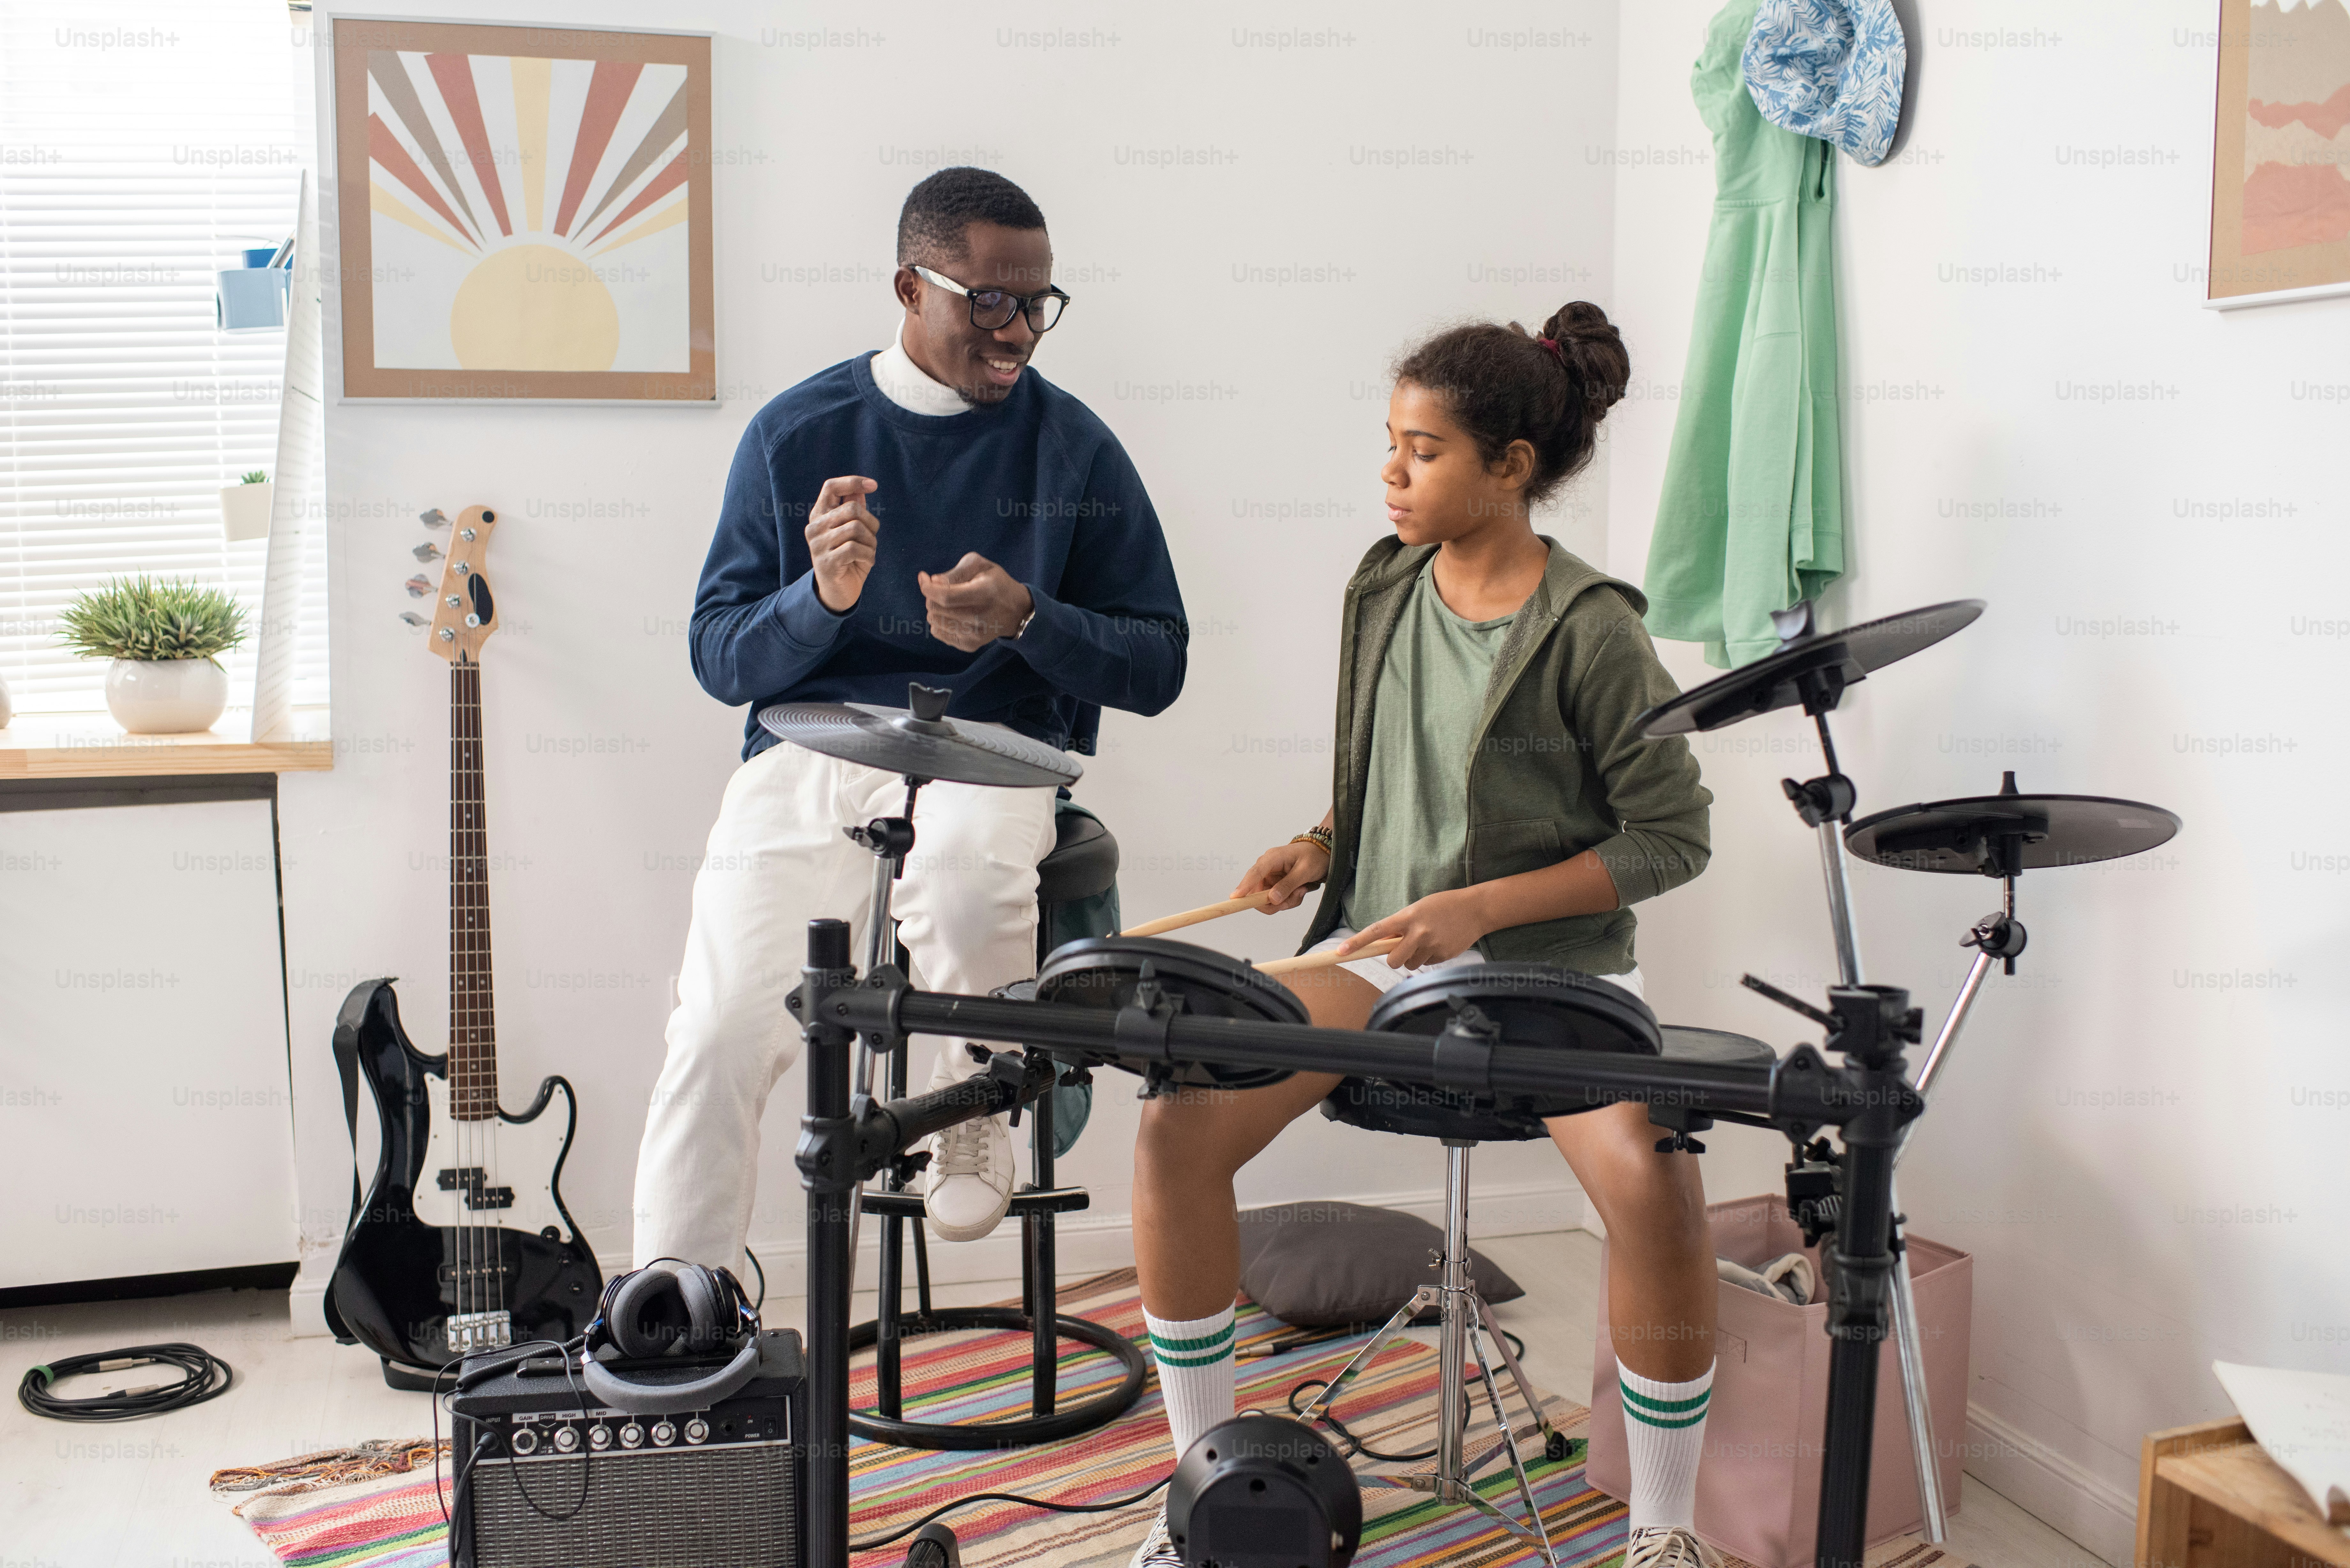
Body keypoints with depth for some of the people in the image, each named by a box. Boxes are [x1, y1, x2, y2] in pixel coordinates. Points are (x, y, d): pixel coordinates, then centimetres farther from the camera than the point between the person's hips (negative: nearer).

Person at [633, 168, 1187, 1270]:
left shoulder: (1074, 448, 4)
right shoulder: (798, 432, 6)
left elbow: (1156, 665, 4)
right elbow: (719, 659, 6)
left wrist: (1028, 620, -15)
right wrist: (821, 598, -16)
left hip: (991, 757, -1)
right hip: (806, 754, 1)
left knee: (966, 874, -36)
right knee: (719, 1035, -18)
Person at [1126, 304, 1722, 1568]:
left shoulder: (1589, 631, -12)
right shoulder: (1385, 587, 6)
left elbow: (1669, 837, -10)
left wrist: (1484, 905, -17)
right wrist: (1325, 844, 1)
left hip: (1550, 966, -5)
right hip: (1380, 949, 5)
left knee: (1654, 1184, -32)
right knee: (1178, 1121, -17)